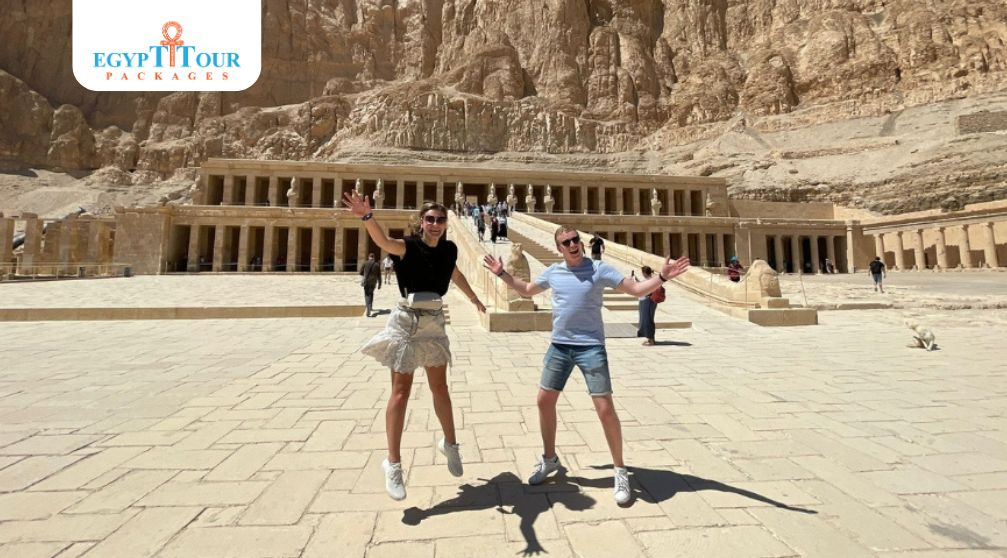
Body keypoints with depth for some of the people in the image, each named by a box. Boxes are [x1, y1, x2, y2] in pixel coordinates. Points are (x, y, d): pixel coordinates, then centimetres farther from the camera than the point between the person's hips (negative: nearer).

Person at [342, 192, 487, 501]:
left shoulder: (449, 249, 5)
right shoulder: (409, 246, -11)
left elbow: (456, 275, 24)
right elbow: (382, 241, -33)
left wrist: (475, 299, 37)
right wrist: (366, 216, -52)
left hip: (434, 322, 4)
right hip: (407, 322, -4)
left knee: (440, 388, 14)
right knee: (401, 391, -2)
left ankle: (449, 444, 34)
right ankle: (393, 463, 10)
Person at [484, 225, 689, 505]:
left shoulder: (599, 269, -7)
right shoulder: (552, 272, 5)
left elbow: (637, 289, -7)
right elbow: (527, 290, 22)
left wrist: (662, 276, -23)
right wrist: (502, 273, 16)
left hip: (591, 348, -4)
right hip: (559, 346, 5)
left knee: (605, 409, -5)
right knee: (544, 401, 9)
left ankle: (620, 471, 17)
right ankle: (549, 459, 33)